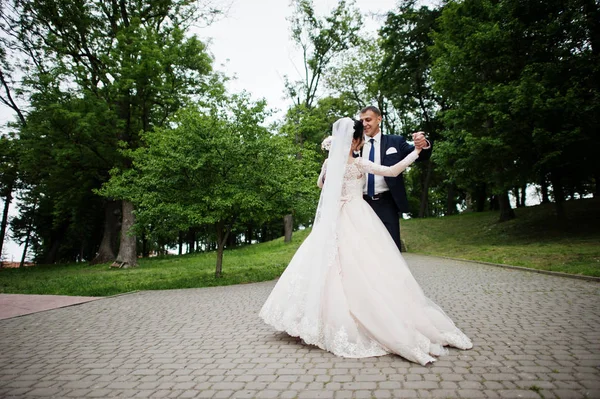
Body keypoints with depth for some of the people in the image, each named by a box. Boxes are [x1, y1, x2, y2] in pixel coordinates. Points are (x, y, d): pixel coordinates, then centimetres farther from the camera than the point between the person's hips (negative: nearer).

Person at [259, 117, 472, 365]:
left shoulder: (329, 162, 4)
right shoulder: (359, 163, -10)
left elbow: (320, 184, 22)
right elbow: (392, 171, -11)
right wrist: (415, 152, -2)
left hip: (334, 221, 4)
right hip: (357, 219, -4)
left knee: (327, 266, 9)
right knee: (363, 270, -4)